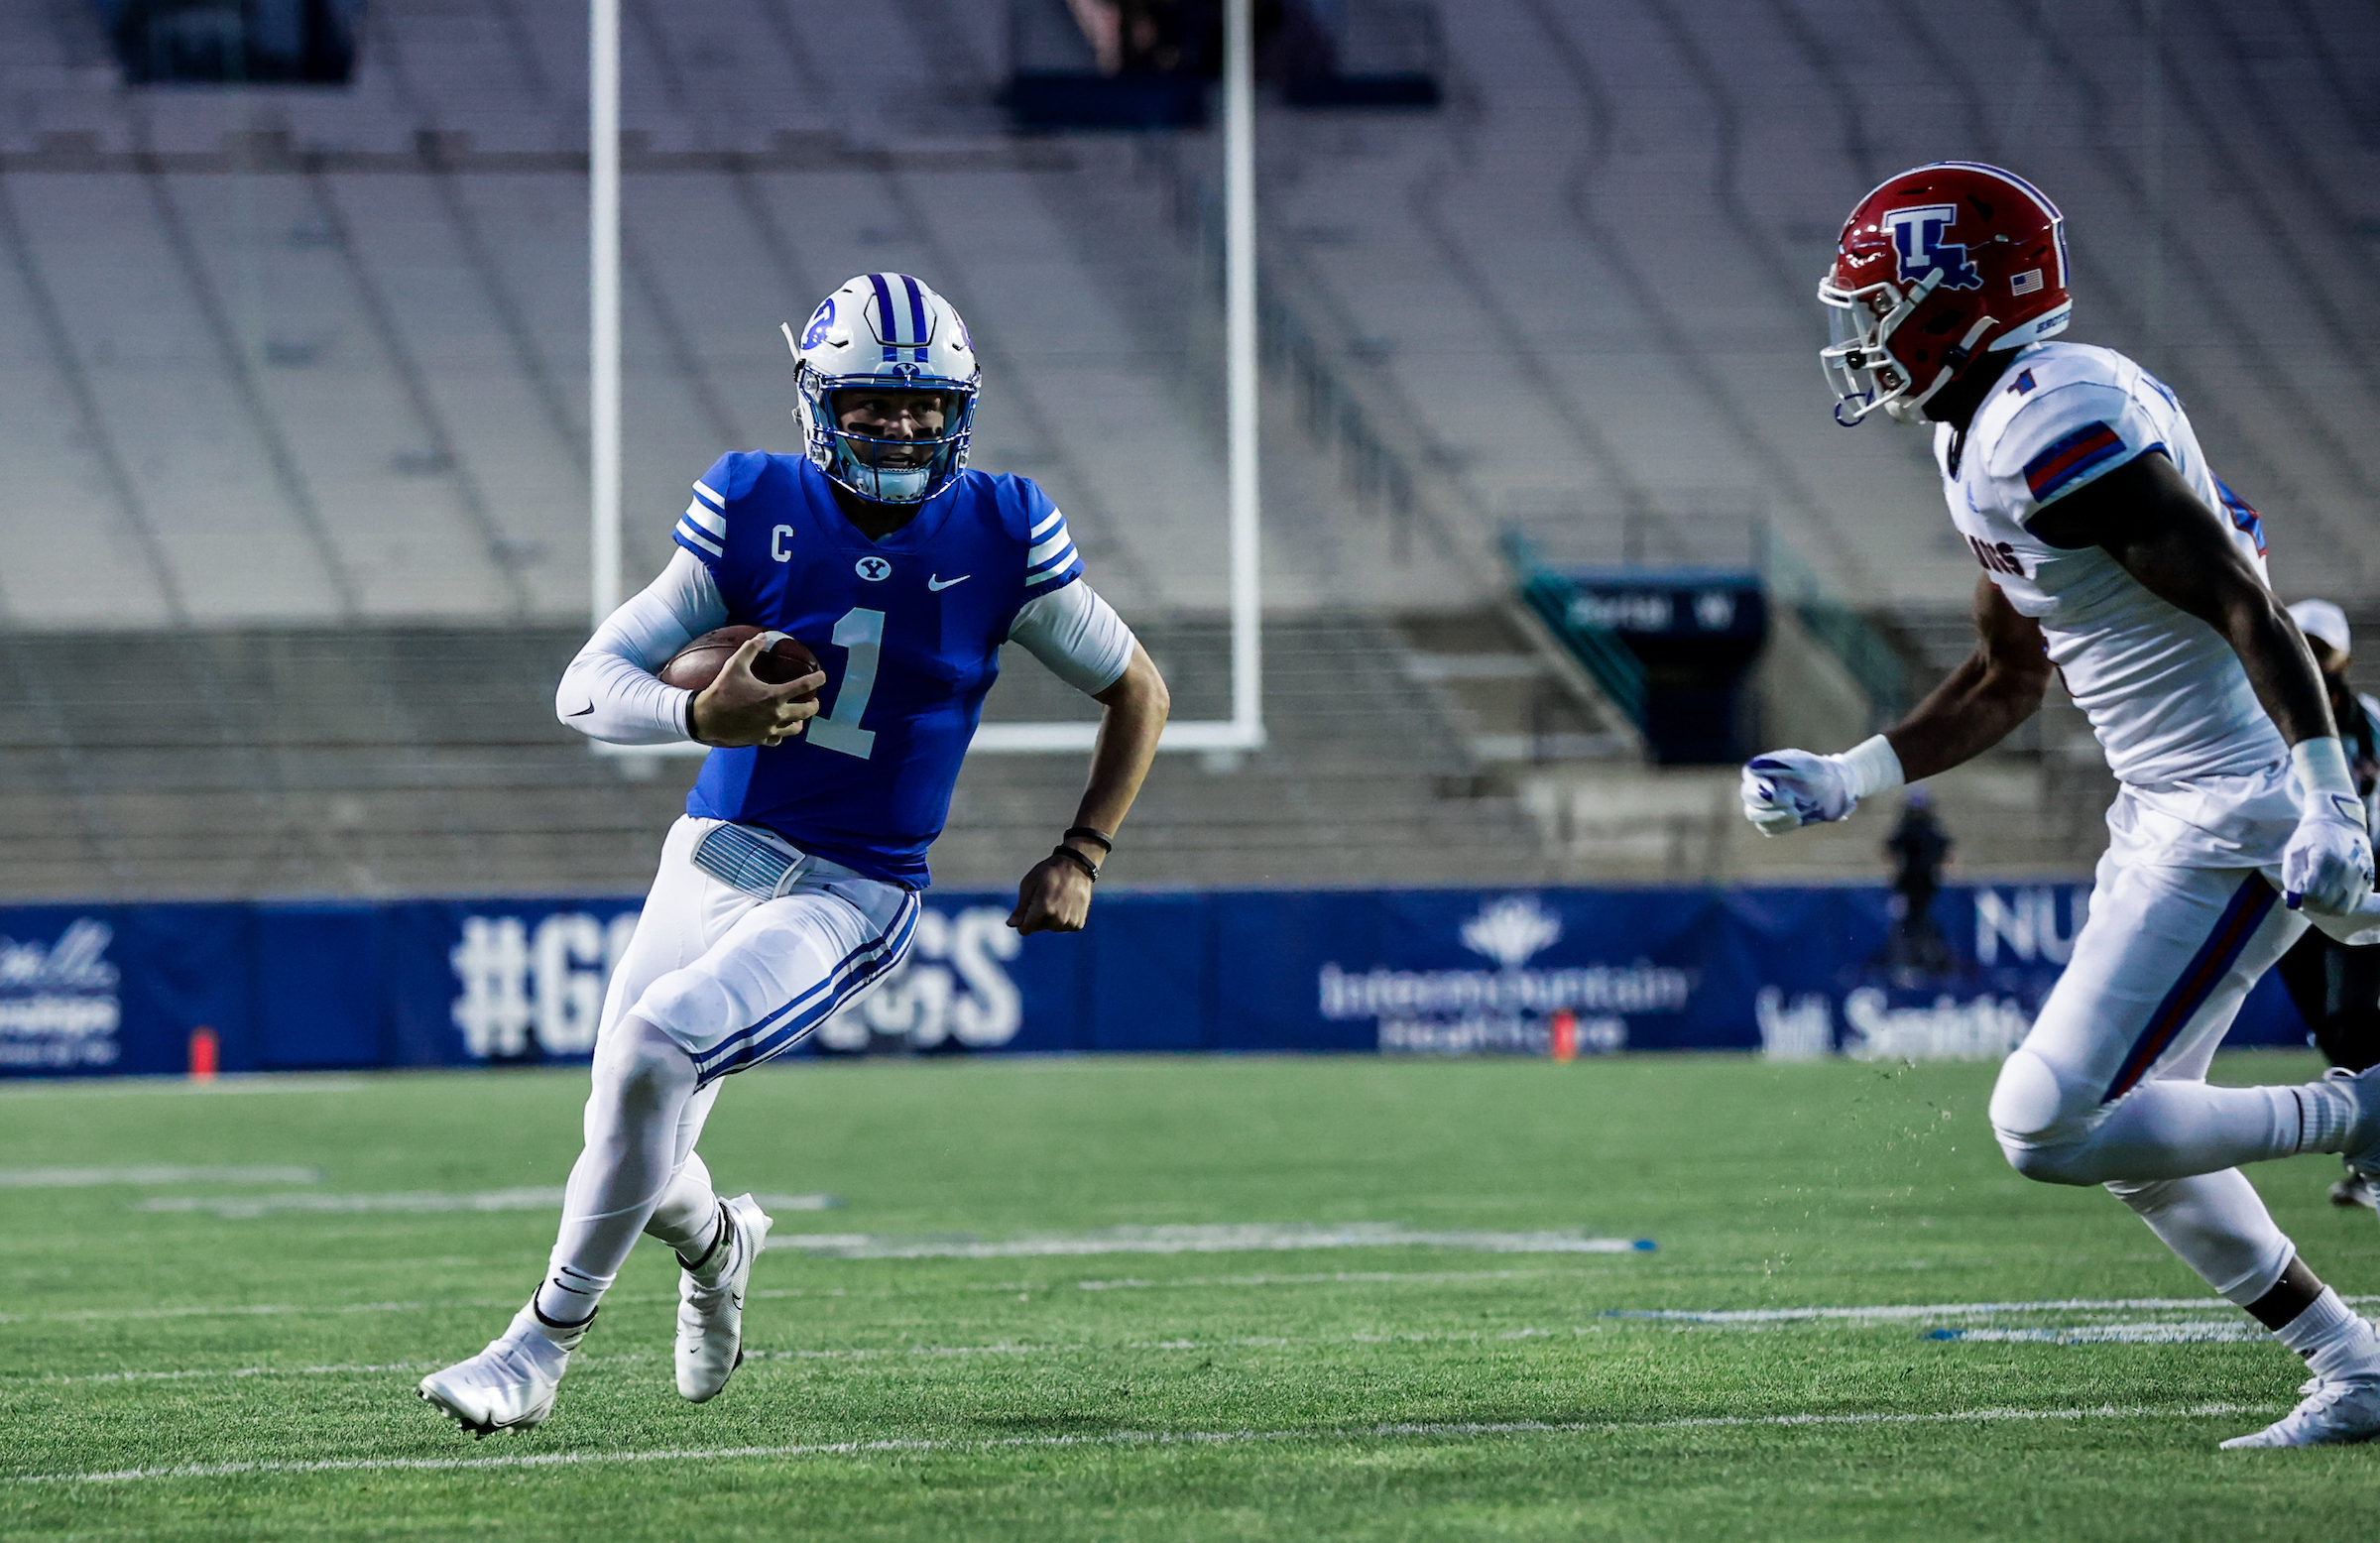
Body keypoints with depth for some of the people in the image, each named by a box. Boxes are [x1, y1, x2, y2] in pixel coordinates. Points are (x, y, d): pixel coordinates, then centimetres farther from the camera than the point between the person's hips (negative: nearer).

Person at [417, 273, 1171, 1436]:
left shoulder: (999, 538, -7)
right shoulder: (755, 512, -6)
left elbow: (1137, 692, 8)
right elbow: (586, 687, -8)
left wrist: (1080, 857, 0)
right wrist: (700, 717, -28)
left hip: (852, 895, -3)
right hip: (716, 856, 3)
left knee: (654, 1049, -26)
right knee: (636, 1152, 5)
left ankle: (546, 1341, -11)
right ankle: (716, 1243, 45)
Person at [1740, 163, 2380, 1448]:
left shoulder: (2062, 422, -20)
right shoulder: (1984, 440, 13)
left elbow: (2246, 609, -24)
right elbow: (2004, 686, 24)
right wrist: (1843, 782, 19)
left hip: (2235, 828, -10)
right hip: (2165, 814, 10)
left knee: (2051, 1128, -11)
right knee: (2134, 1145, 16)